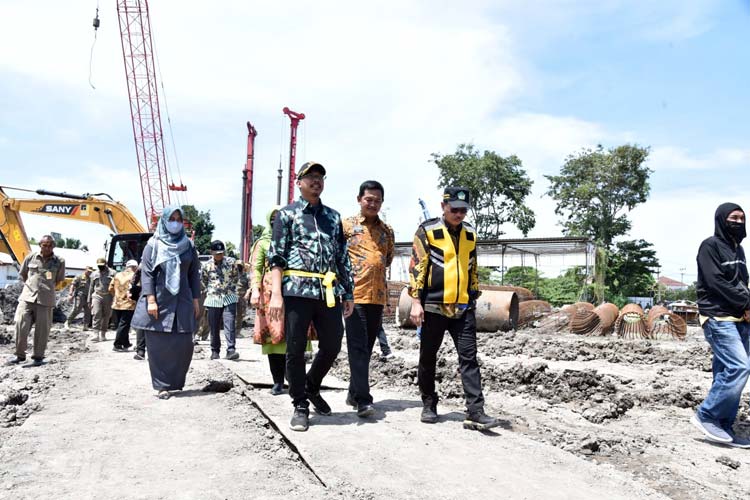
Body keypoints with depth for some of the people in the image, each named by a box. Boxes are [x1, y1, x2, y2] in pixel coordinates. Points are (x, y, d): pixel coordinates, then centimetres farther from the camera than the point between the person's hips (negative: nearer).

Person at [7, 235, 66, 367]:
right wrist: (30, 286, 14)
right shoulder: (31, 257, 4)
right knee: (21, 326, -4)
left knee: (42, 330, 2)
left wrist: (47, 289, 10)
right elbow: (22, 274, 17)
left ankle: (38, 357, 13)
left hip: (45, 300, -1)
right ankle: (20, 355, 12)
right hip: (27, 297, 1)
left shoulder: (60, 262, 1)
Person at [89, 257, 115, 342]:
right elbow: (91, 287, 19)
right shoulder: (94, 274, 13)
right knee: (97, 315, -11)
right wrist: (89, 300, 16)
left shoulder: (112, 273, 3)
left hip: (108, 297, -1)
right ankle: (96, 335, -15)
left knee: (106, 317, 5)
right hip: (97, 296, 1)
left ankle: (103, 335, 15)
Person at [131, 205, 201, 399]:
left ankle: (176, 381, 17)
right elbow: (146, 273, -4)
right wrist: (151, 300, -14)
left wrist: (196, 299, 5)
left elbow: (194, 274, 11)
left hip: (182, 301, 3)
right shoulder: (153, 244, 1)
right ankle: (162, 385, 9)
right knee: (158, 345, 0)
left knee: (183, 344, 0)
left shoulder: (188, 245, 10)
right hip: (158, 301, -2)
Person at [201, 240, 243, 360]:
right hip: (213, 299, 1)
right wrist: (210, 291, 13)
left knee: (230, 324, -12)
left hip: (229, 299, -1)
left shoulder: (231, 263, 1)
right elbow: (203, 281, 17)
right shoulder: (206, 266, 1)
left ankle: (231, 350, -15)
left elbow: (236, 277, 15)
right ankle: (215, 351, 16)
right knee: (214, 327, 5)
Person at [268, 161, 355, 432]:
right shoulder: (286, 214, 6)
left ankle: (311, 387, 33)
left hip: (329, 291, 4)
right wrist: (276, 294, -11)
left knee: (332, 346, 8)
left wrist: (348, 293, 12)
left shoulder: (333, 217, 18)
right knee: (296, 350, 2)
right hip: (297, 289, -4)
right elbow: (276, 257, -2)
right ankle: (300, 406, 16)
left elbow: (343, 257, 17)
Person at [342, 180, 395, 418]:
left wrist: (372, 270, 9)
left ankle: (354, 392, 24)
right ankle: (363, 400, -9)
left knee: (367, 347, 11)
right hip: (354, 294, -5)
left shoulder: (387, 230, 14)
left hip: (378, 295, 5)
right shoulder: (346, 225, 1)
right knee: (358, 347, -8)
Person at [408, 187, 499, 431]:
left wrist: (474, 299, 19)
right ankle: (429, 404, 25)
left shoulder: (470, 234, 12)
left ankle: (475, 412, -2)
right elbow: (416, 267, -8)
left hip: (463, 308, 4)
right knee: (428, 358, 9)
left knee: (469, 358, -3)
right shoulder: (427, 231, -4)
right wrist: (416, 302, -13)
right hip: (434, 306, -3)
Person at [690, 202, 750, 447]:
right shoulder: (710, 245, -6)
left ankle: (723, 427, 12)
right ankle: (706, 415, -6)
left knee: (727, 371, 7)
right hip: (719, 318, -8)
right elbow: (716, 282, -14)